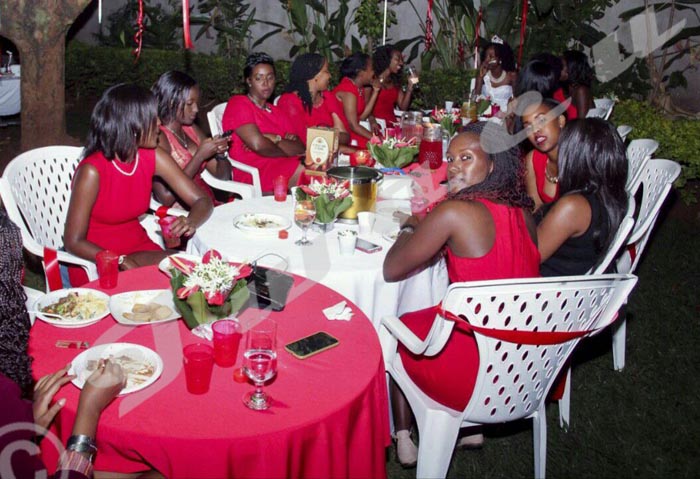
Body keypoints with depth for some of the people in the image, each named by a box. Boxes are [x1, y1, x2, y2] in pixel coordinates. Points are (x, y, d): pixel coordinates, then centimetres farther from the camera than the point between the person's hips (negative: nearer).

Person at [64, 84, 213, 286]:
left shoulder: (152, 157, -6)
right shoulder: (92, 171, -22)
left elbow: (202, 200, -4)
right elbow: (74, 242, -17)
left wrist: (190, 222, -27)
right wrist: (123, 262, -28)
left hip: (139, 249, 6)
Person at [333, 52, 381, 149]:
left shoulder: (359, 86, 6)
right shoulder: (348, 91, -20)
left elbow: (361, 116, 1)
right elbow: (353, 126, -22)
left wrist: (375, 91, 0)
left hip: (351, 131, 8)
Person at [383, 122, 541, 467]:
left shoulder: (455, 212, -19)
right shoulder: (523, 213, 1)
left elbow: (392, 270, -9)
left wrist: (408, 230, 10)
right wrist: (427, 228, 14)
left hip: (478, 375, -6)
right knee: (432, 318, 31)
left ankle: (403, 439, 32)